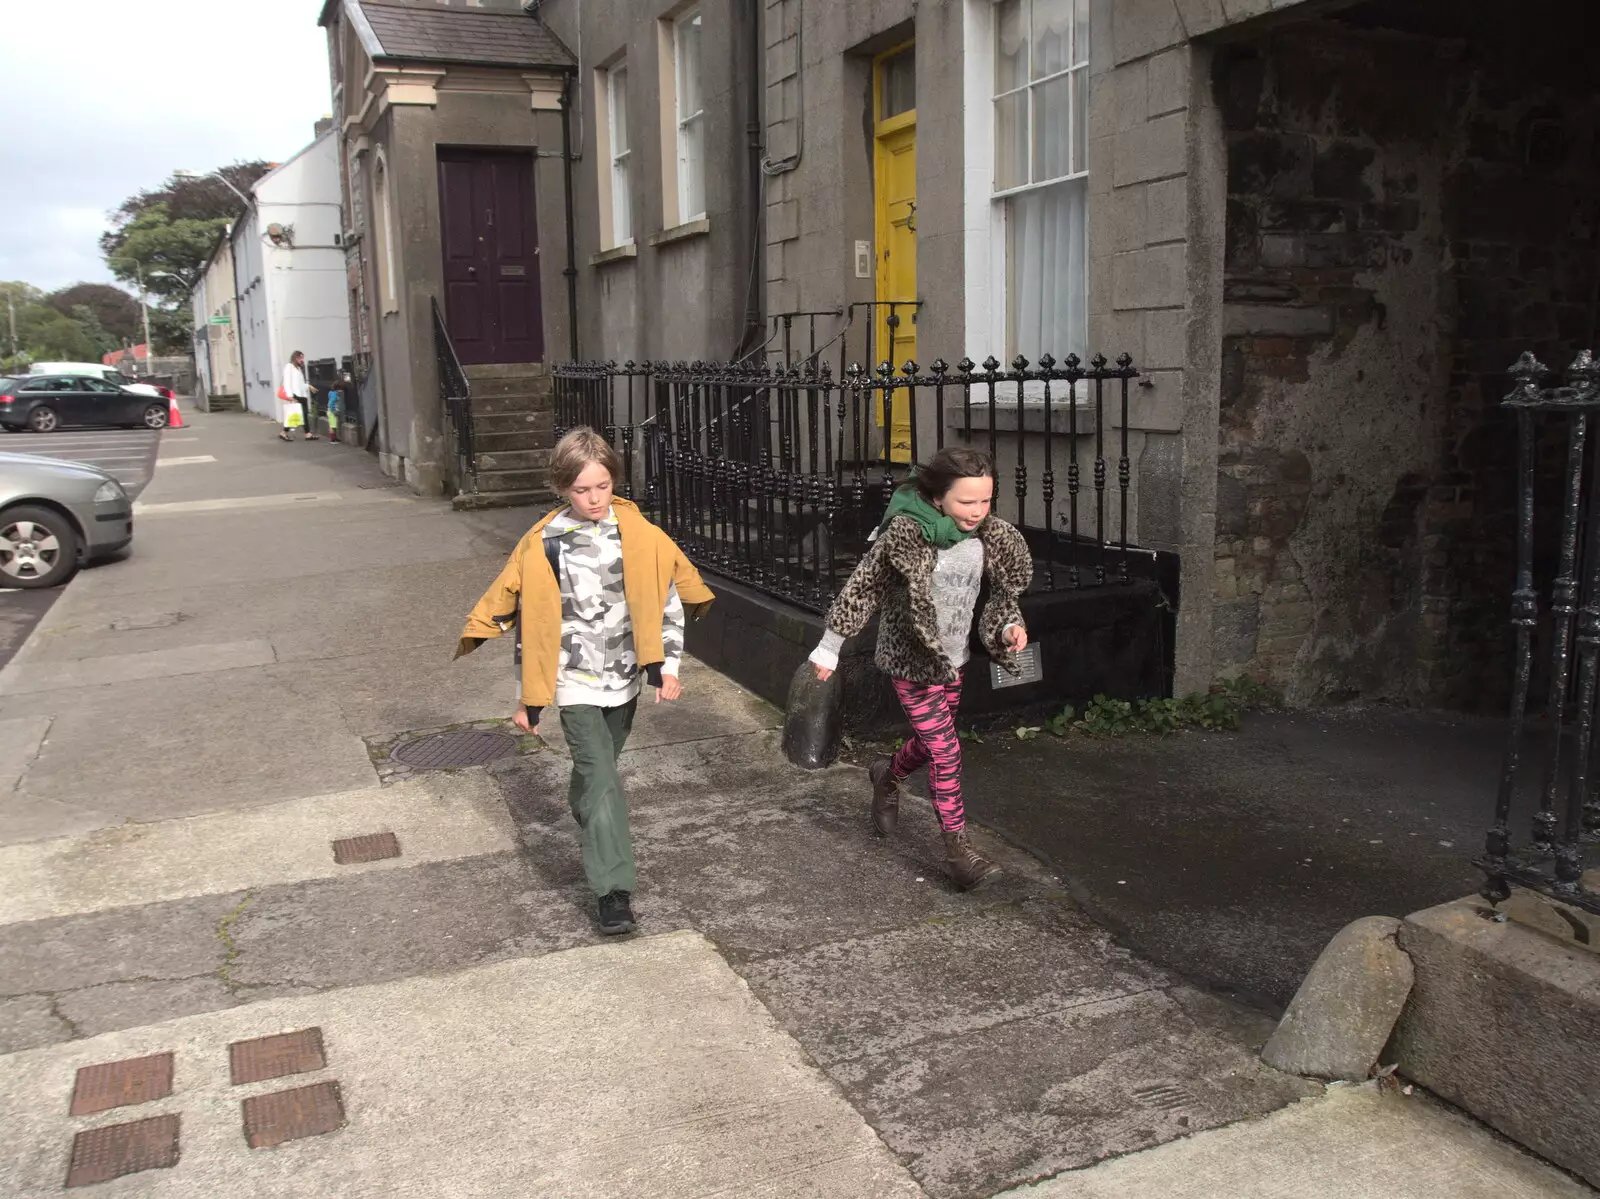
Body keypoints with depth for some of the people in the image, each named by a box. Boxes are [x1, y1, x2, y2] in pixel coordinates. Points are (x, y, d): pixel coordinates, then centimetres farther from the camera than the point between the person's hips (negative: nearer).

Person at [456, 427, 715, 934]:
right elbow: (530, 621, -3)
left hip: (624, 676, 3)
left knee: (598, 766, 19)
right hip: (575, 681, -3)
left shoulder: (638, 532, -4)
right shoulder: (544, 544, -9)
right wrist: (529, 698, -1)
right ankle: (615, 891, -10)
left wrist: (667, 666, -4)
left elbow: (667, 599, 2)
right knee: (602, 778, -11)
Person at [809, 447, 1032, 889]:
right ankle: (958, 848, 6)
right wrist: (830, 648, -8)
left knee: (932, 741, 19)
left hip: (952, 658, 6)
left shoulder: (991, 535, -7)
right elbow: (862, 588, -14)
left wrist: (1009, 626, -12)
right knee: (946, 751, -7)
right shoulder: (905, 533, -23)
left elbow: (1002, 591, 9)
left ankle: (888, 776, 50)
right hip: (911, 660, -6)